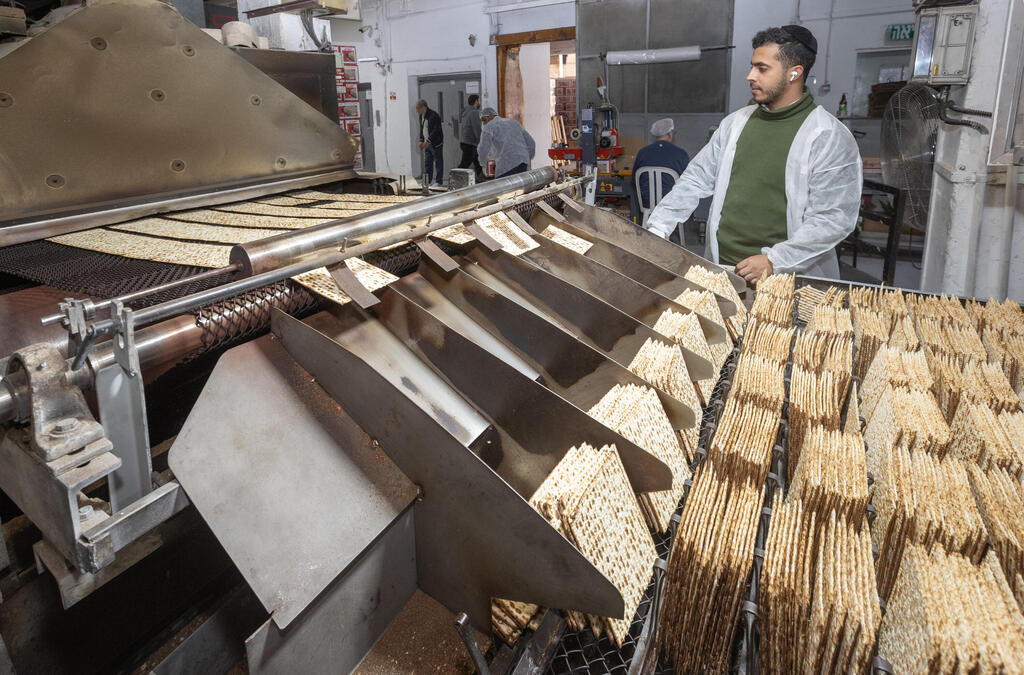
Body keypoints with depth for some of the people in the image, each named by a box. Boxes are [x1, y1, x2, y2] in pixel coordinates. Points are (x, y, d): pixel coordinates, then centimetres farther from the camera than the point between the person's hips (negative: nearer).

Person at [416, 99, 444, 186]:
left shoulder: (433, 116, -18)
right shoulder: (421, 116, 11)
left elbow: (436, 130, -22)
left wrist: (428, 141, -25)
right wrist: (421, 140, 8)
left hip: (435, 144, -9)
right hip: (427, 144, 9)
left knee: (438, 163, -1)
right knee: (427, 163, 10)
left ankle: (438, 182, 4)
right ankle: (427, 182, 16)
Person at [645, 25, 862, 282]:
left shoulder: (831, 138, -5)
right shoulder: (735, 123, 13)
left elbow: (834, 218, -10)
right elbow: (697, 178, 15)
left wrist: (775, 261, -18)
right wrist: (658, 227, 5)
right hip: (721, 267, 4)